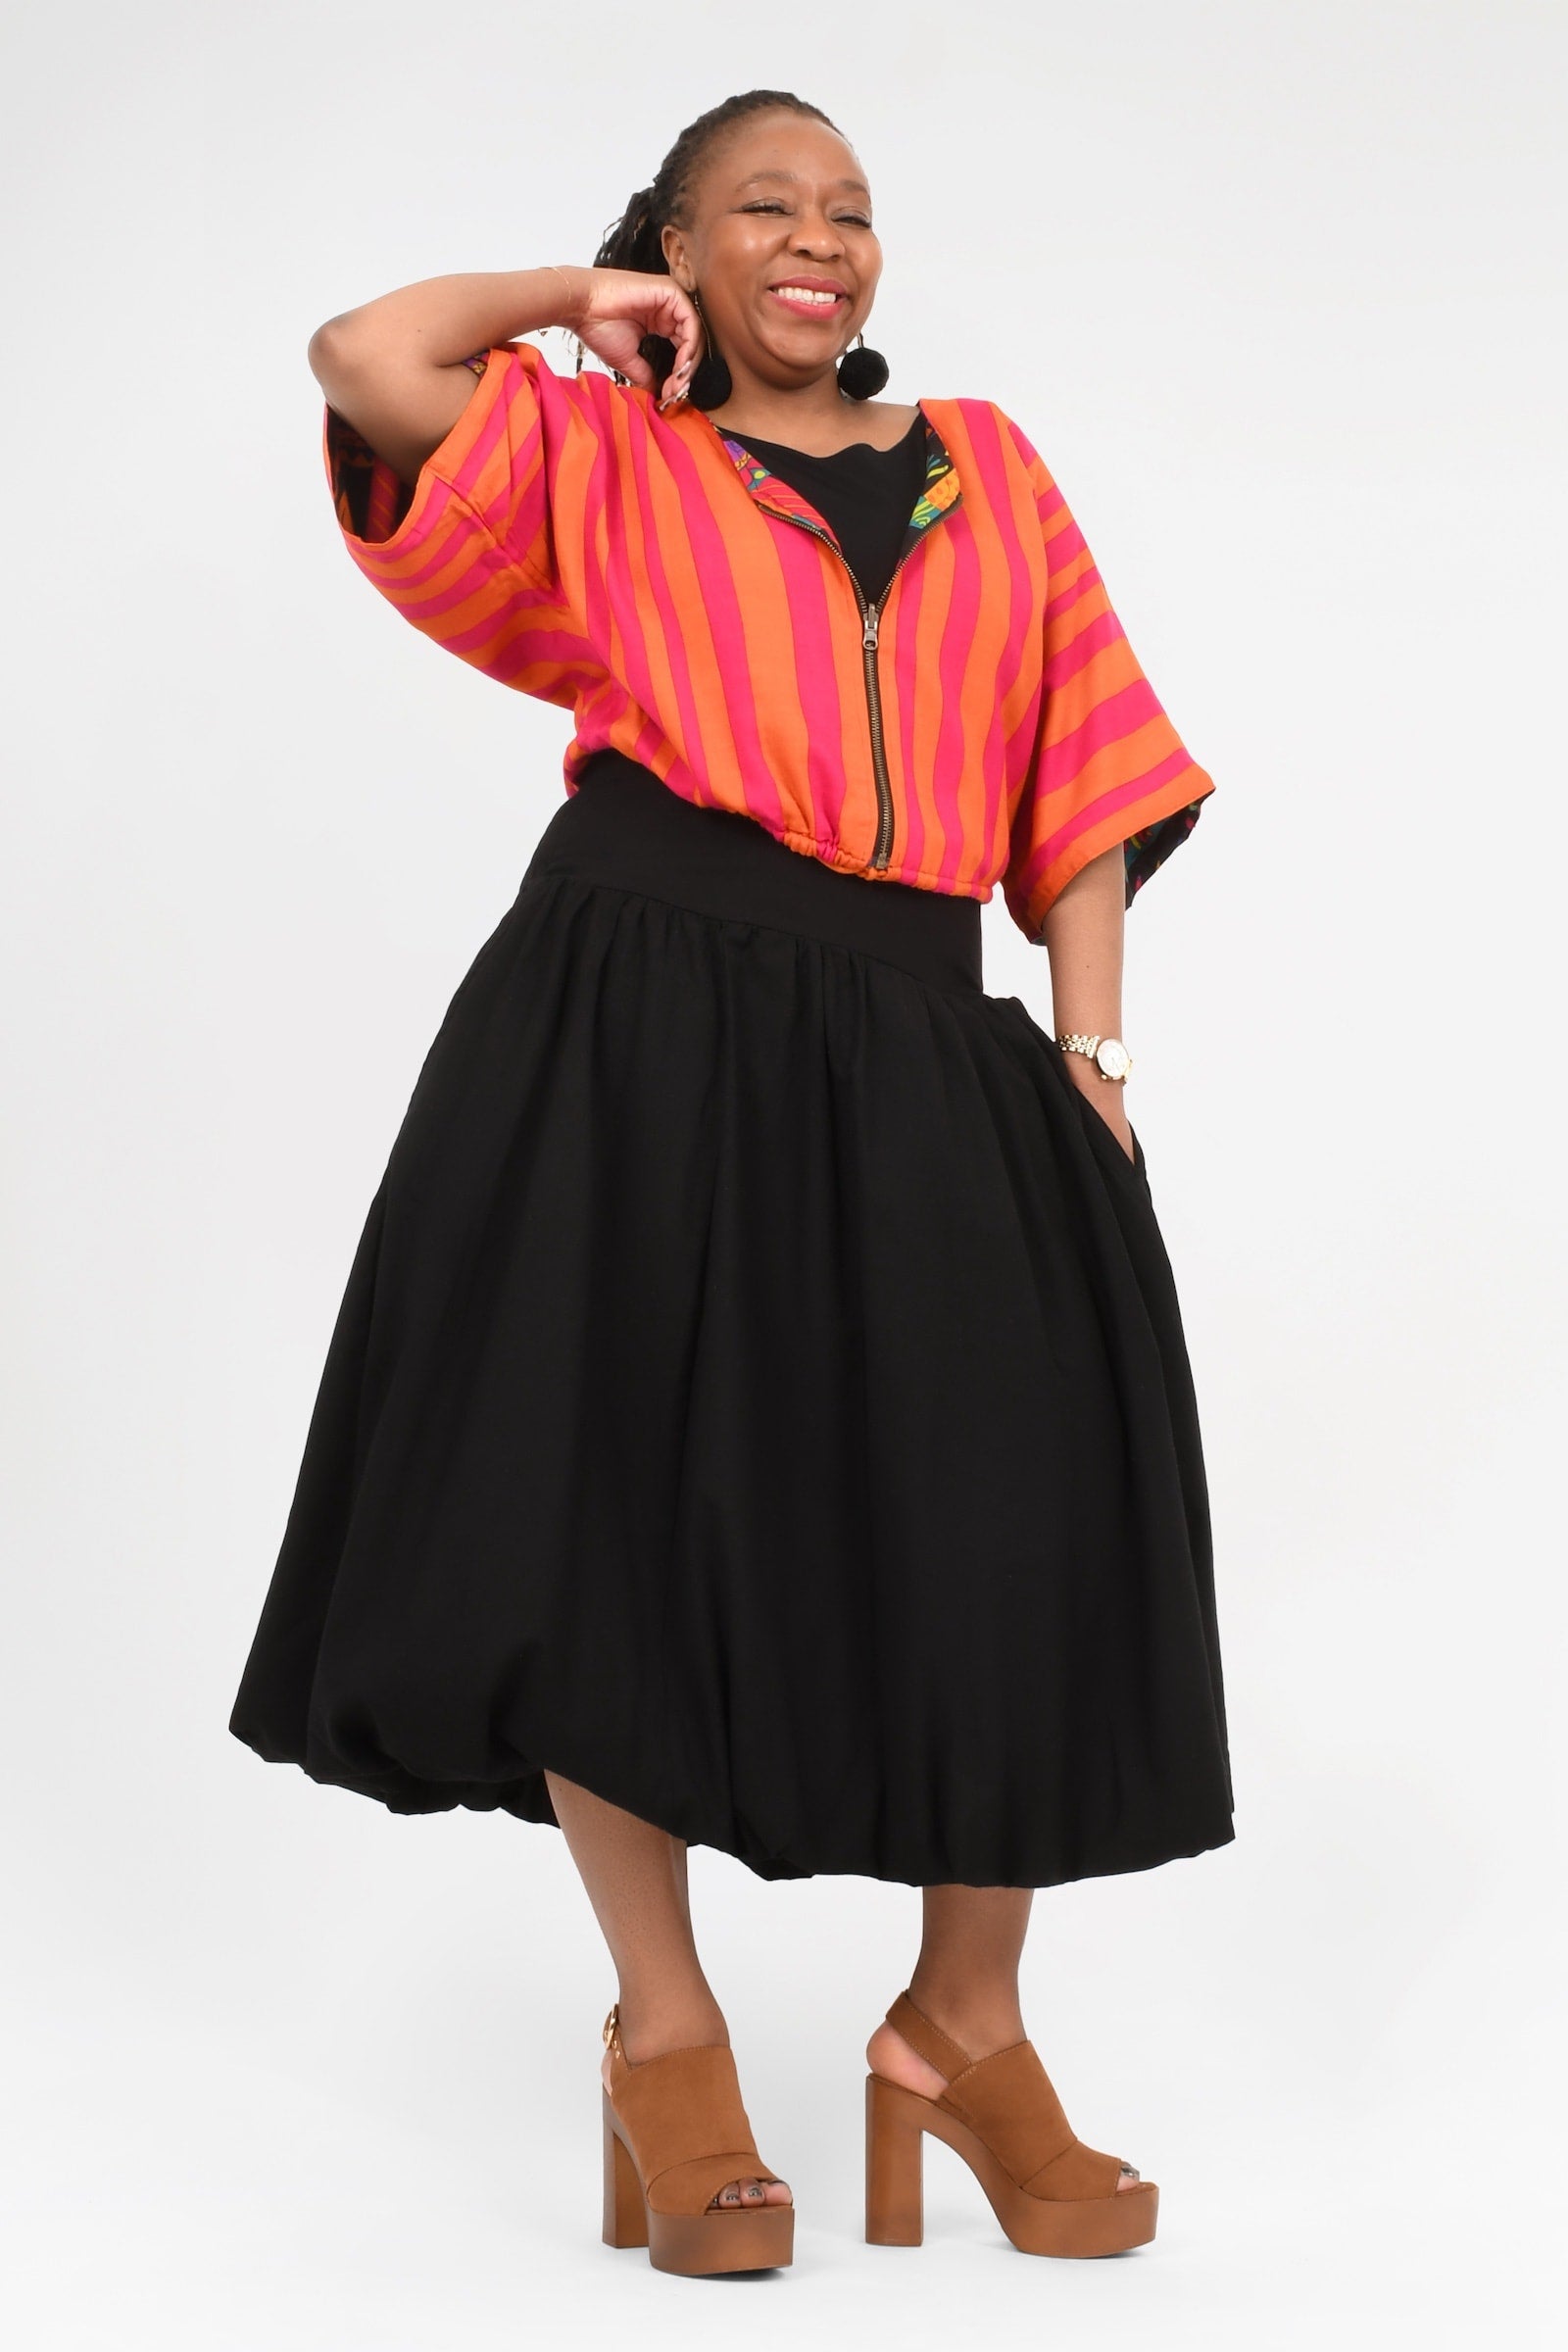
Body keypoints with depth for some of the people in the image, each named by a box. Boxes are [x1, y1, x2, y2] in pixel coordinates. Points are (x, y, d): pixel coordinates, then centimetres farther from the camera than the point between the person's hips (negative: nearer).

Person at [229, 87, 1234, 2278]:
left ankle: (965, 2017, 12)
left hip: (914, 1048, 2)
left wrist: (1090, 1037, 4)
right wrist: (577, 303, 13)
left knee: (1015, 1537, -5)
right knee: (619, 1507, -4)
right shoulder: (597, 453, 13)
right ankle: (664, 2026, 11)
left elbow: (1079, 775, 15)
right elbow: (358, 357, -2)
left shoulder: (985, 470, 20)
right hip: (639, 1012, -2)